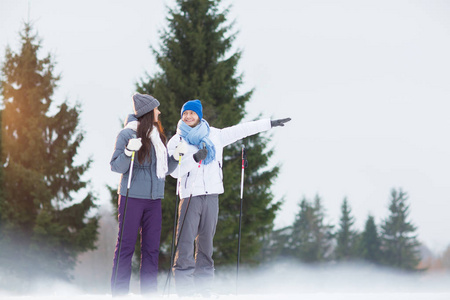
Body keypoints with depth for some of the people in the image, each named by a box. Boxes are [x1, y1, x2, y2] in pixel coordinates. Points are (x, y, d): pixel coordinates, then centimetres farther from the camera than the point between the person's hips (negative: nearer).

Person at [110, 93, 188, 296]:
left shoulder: (157, 135, 15)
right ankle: (119, 293, -2)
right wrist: (128, 151, -23)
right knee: (126, 245, -5)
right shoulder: (127, 134, -4)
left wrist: (177, 156, 2)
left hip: (154, 199, 6)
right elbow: (116, 167, -7)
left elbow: (165, 169, 18)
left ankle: (149, 292, 10)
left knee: (151, 248, 6)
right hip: (132, 197, -6)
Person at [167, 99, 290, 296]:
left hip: (211, 195, 3)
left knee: (206, 243, 6)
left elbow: (241, 130, 19)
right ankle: (185, 290, -11)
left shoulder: (214, 135, 13)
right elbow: (174, 171, -4)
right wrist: (194, 158, -18)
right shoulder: (176, 141, 5)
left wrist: (270, 124, 21)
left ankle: (203, 289, 11)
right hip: (190, 195, -3)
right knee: (185, 242, -12)